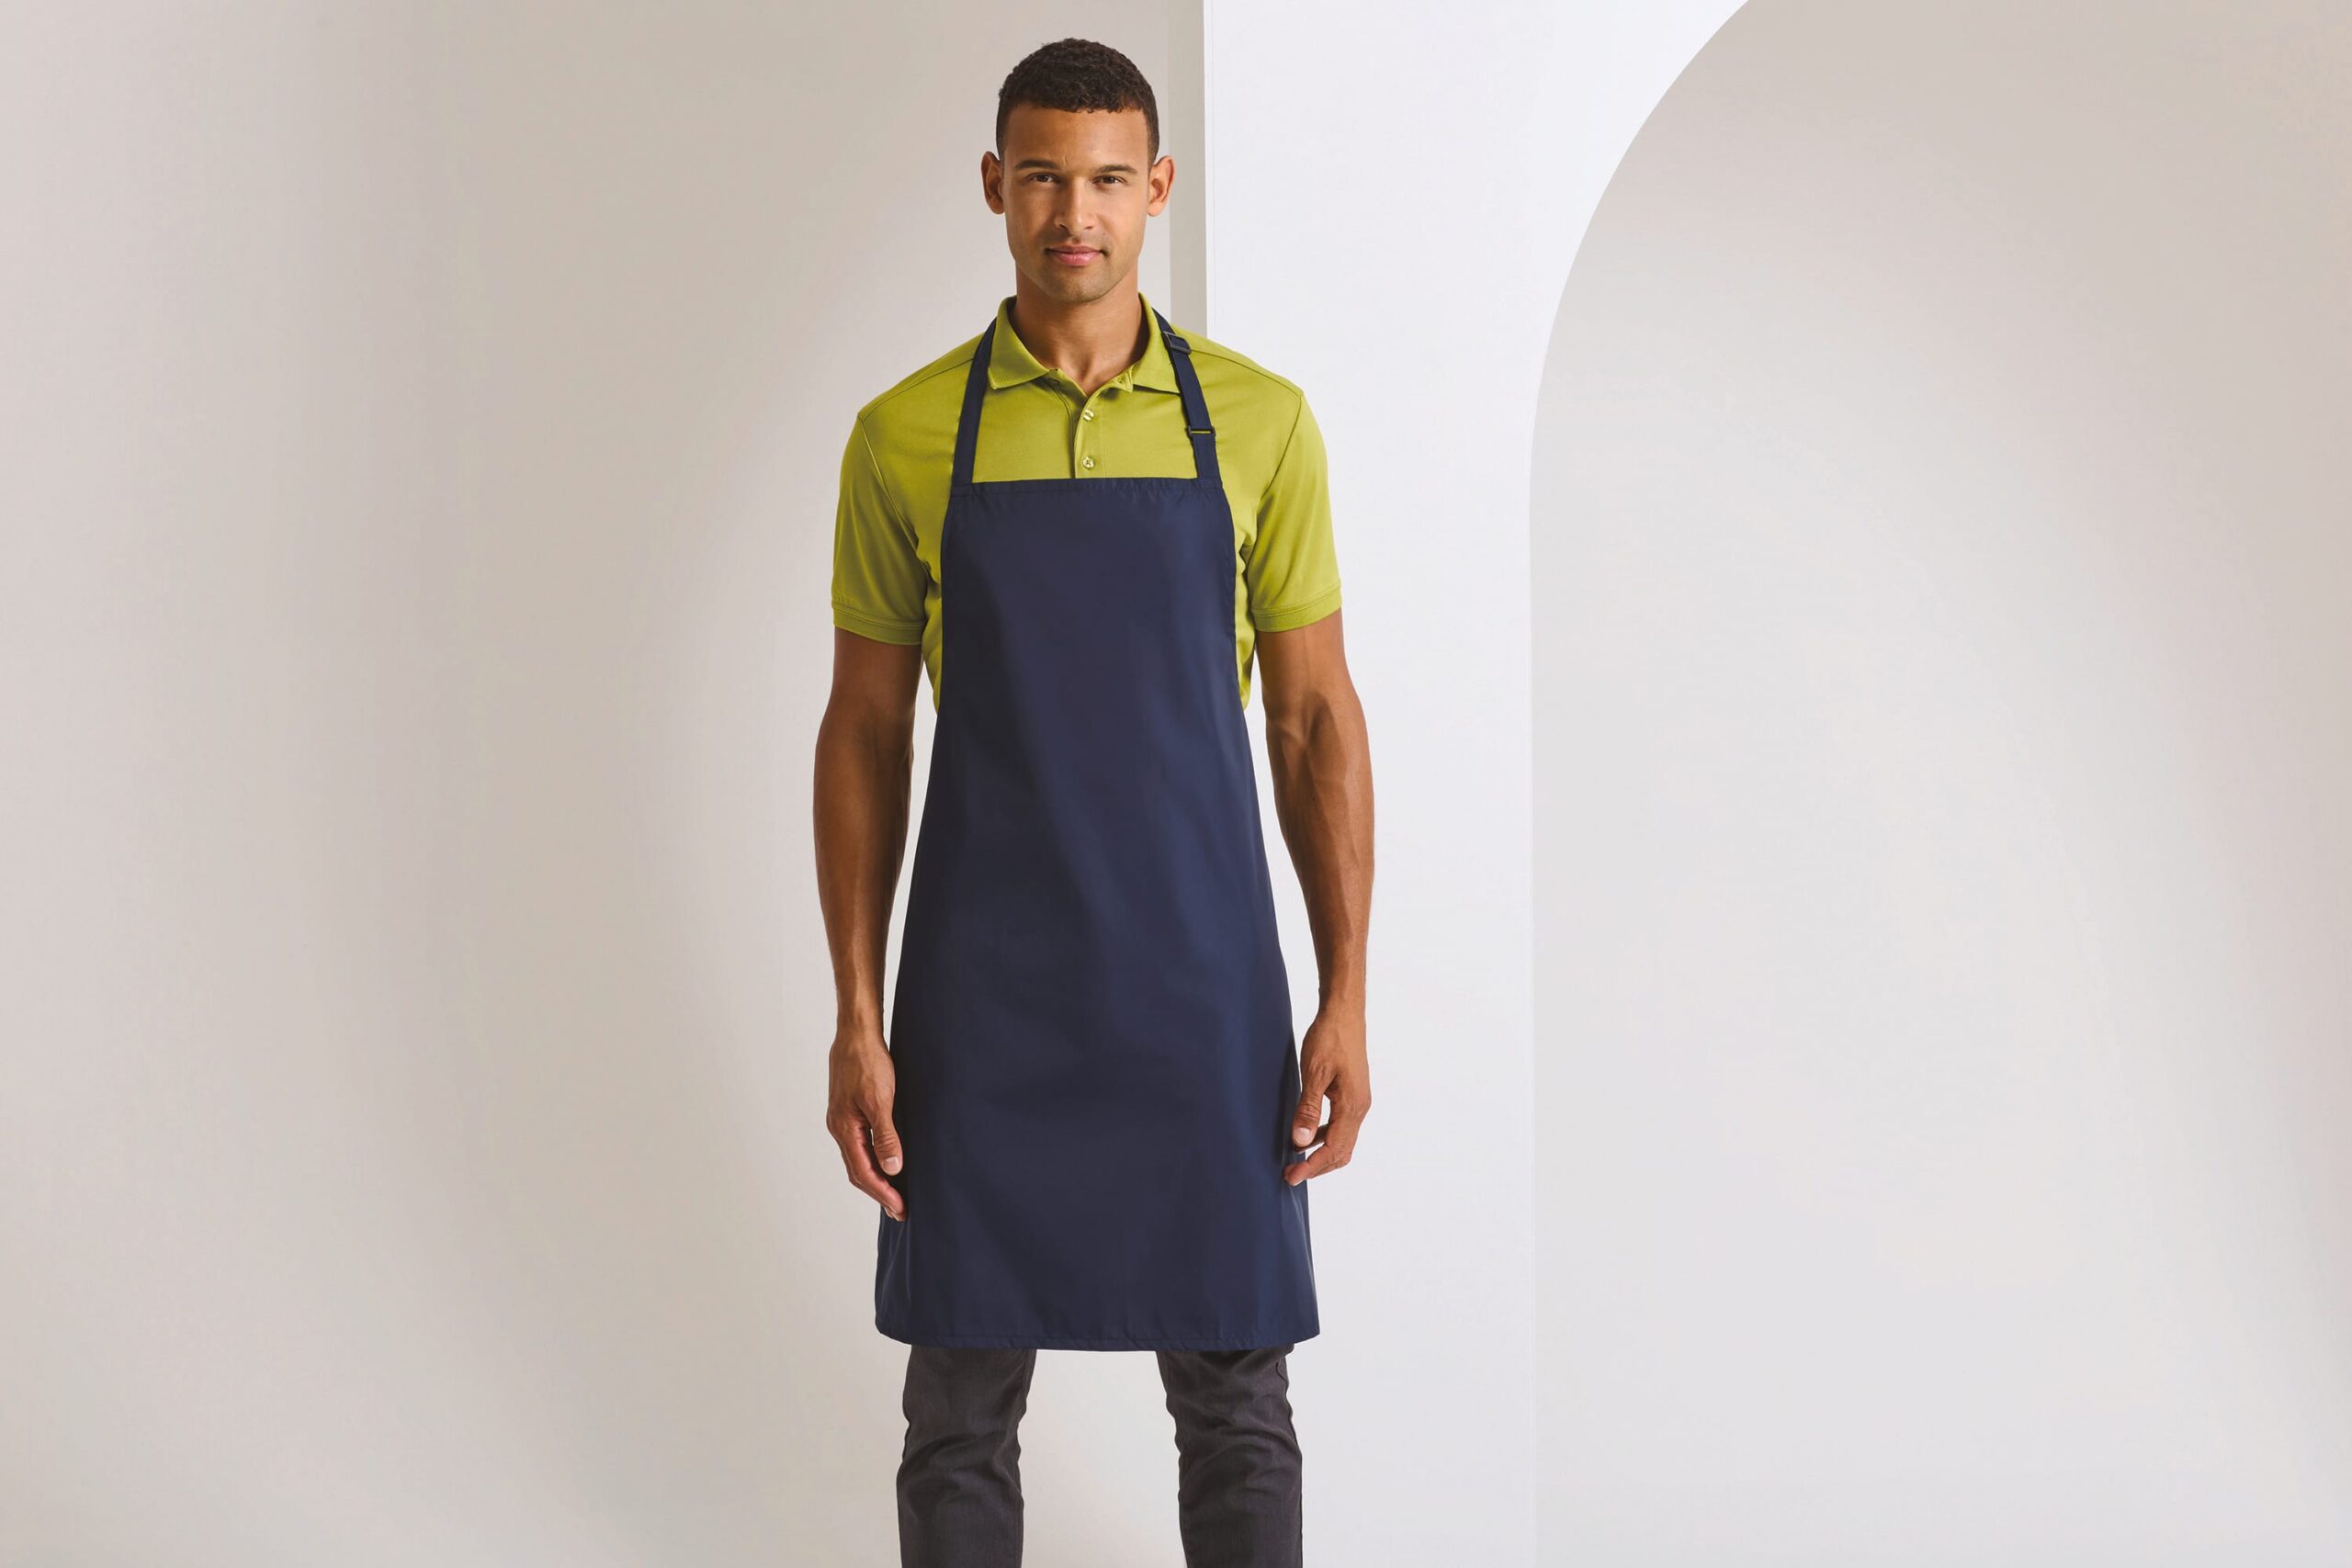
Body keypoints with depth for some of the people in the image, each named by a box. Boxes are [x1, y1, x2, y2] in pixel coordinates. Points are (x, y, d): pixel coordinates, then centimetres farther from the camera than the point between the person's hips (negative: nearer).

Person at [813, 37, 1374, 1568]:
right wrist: (856, 1019, -3)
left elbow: (1318, 719, 2)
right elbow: (862, 736, 3)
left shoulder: (1258, 422, 0)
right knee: (964, 1399, 5)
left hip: (1199, 974, 0)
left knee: (1235, 1396, 5)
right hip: (985, 982, 0)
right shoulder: (905, 437, 0)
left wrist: (1347, 1001, -4)